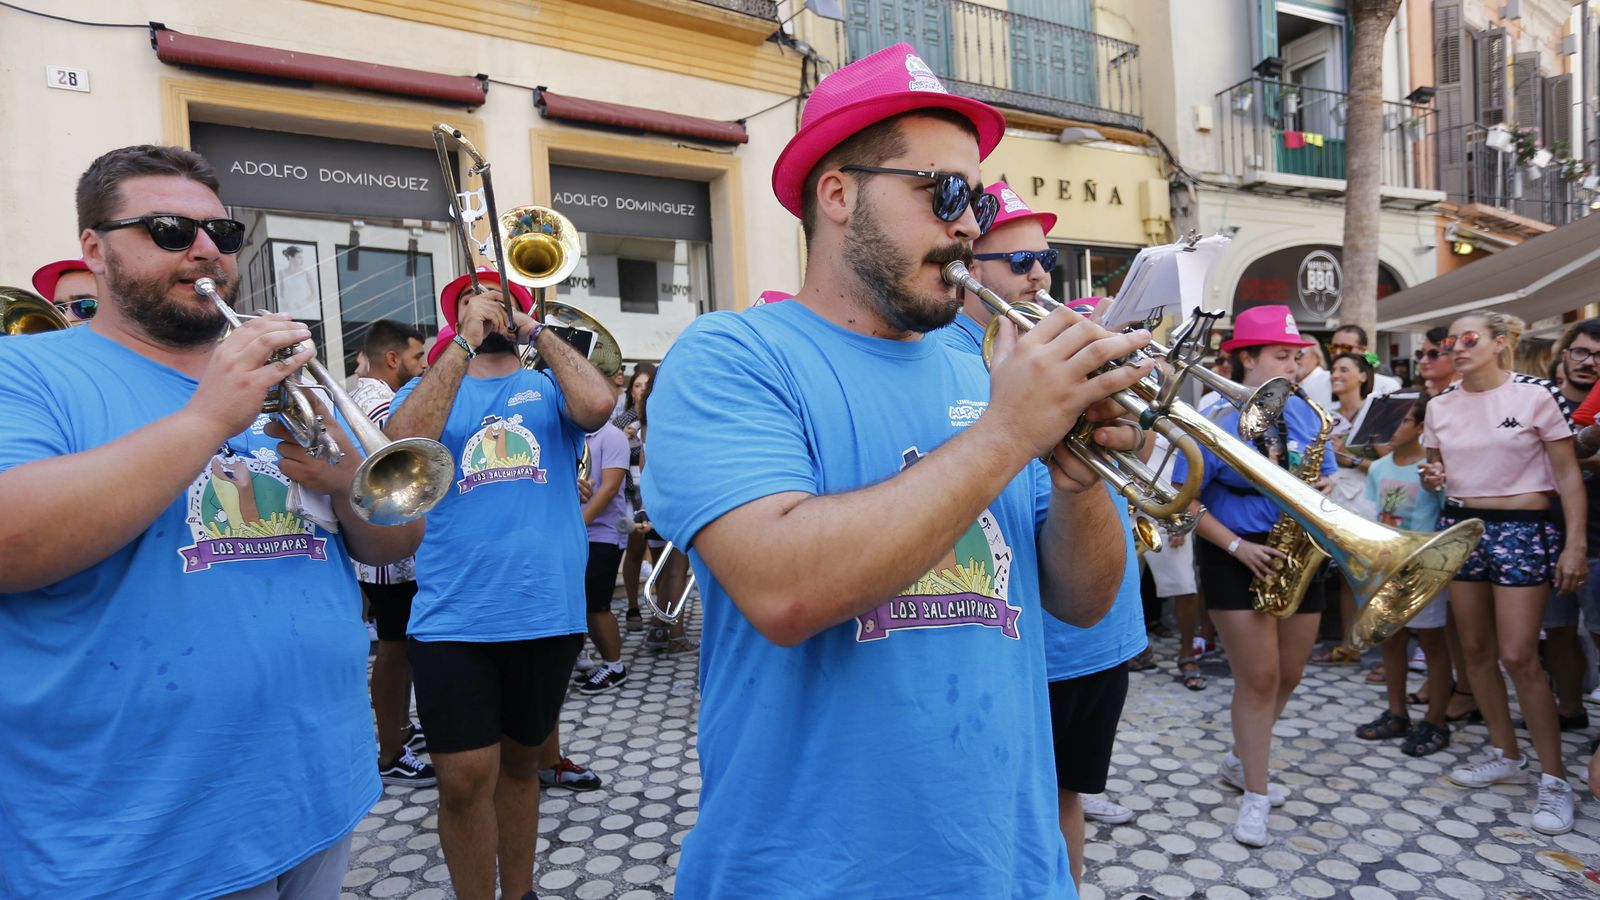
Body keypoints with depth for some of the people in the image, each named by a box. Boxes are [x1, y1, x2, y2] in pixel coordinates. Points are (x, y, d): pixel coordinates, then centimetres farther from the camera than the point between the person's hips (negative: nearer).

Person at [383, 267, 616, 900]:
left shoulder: (548, 386, 9)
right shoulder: (428, 388, 10)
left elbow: (597, 405, -15)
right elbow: (404, 442, -13)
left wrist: (535, 331, -5)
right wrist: (465, 343, -10)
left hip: (548, 612, 1)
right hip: (452, 617, -1)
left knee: (519, 761, 17)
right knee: (465, 778, -4)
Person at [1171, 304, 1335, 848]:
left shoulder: (1304, 414, 5)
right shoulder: (1216, 422, -12)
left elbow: (1324, 475, 14)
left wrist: (1322, 492, -10)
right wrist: (1238, 546, -18)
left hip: (1295, 556, 6)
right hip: (1237, 558, -6)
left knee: (1288, 675, 13)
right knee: (1258, 677, -4)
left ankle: (1240, 761, 35)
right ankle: (1256, 796, 12)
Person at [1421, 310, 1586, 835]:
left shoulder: (1536, 395, -6)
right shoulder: (1440, 406, 7)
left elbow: (1568, 474, -5)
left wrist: (1575, 544, -11)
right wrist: (1431, 478, -6)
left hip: (1522, 529, -5)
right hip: (1459, 526, 5)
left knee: (1518, 656, -9)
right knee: (1476, 650, 9)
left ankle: (1554, 778, 6)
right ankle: (1506, 755, 25)